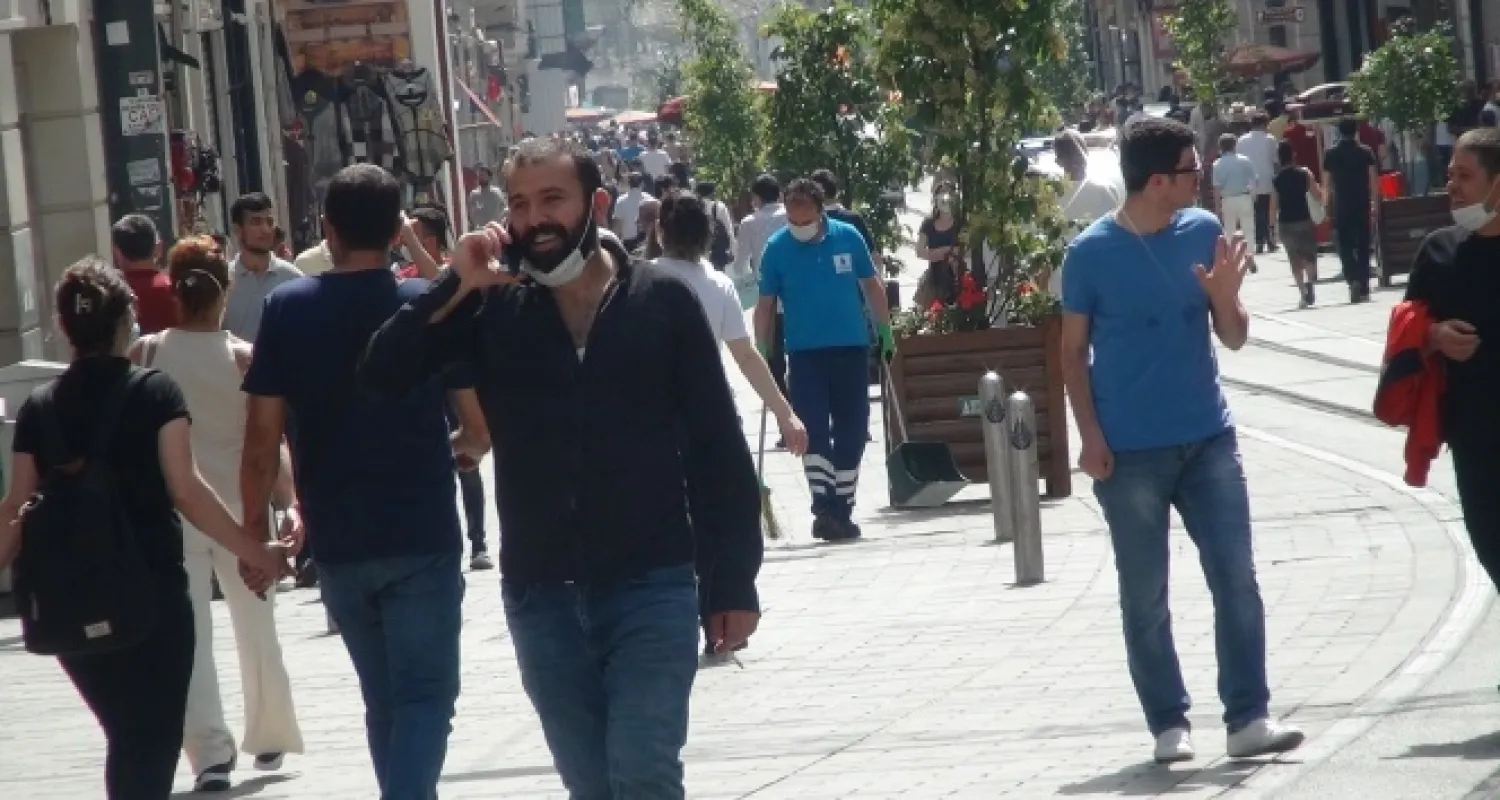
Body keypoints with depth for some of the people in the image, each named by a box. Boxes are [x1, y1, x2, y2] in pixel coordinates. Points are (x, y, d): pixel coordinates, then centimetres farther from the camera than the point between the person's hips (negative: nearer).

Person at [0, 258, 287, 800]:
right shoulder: (155, 392, -7)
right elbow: (185, 491, -13)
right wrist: (256, 552, -7)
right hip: (151, 593, -4)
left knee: (126, 736, 19)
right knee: (153, 740, 4)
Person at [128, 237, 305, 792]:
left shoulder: (145, 354, -5)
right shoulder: (244, 359, -7)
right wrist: (291, 502, -11)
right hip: (238, 510, 1)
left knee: (187, 637, -1)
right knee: (257, 631, 18)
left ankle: (210, 754, -13)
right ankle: (270, 738, 31)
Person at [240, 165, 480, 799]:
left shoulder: (286, 310, -2)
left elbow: (262, 437, -4)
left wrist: (254, 528, 6)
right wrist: (463, 447, 21)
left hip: (338, 543, 2)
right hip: (422, 538, -2)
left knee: (383, 698, 17)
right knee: (425, 696, -2)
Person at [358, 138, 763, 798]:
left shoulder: (662, 303, -1)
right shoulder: (492, 311, 3)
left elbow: (718, 451, 1)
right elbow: (382, 375, -7)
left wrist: (731, 585, -2)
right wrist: (455, 290, -16)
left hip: (652, 590, -3)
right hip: (541, 600, 3)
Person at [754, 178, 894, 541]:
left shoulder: (848, 238, -3)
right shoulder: (777, 248, -5)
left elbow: (872, 286, 8)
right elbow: (766, 305, 1)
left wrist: (886, 331, 8)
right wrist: (763, 354, -2)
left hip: (852, 348, 2)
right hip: (804, 352, -2)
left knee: (852, 433, 6)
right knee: (813, 431, -10)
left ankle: (842, 512, 16)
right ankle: (824, 509, -13)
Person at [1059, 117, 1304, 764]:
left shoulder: (1204, 233, 2)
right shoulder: (1091, 254, -8)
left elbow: (1234, 339, 7)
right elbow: (1073, 352, -1)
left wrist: (1226, 297, -14)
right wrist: (1091, 435, -9)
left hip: (1208, 439, 3)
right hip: (1131, 451, -3)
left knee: (1237, 579, -2)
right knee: (1145, 597, 4)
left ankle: (1248, 717, 2)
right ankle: (1168, 724, 13)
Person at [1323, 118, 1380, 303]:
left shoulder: (1331, 154, 0)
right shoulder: (1366, 152, 1)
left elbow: (1327, 183, 0)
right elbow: (1374, 180, -2)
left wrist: (1326, 205, 6)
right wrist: (1374, 202, 3)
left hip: (1341, 206, -1)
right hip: (1363, 206, 1)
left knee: (1345, 246, 2)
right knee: (1363, 246, 9)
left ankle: (1353, 279, -22)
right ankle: (1364, 288, 9)